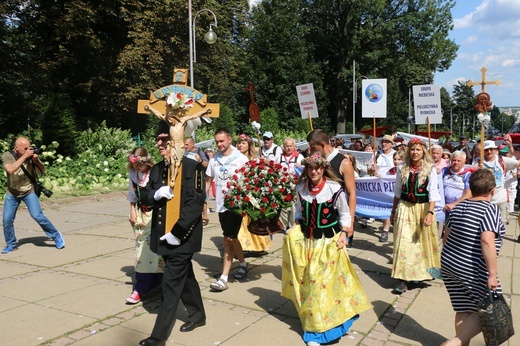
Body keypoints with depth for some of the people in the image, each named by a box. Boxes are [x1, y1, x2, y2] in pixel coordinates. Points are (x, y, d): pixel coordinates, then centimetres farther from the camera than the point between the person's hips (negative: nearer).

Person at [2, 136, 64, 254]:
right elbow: (10, 170, -33)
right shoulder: (7, 156, -13)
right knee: (7, 220, 0)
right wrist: (24, 156, -34)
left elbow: (42, 172, -4)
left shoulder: (32, 155, -11)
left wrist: (36, 160, -23)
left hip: (29, 192, -1)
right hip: (12, 193, 1)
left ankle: (56, 236, 1)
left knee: (38, 216, -14)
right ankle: (11, 245, 21)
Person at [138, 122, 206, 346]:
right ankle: (197, 315, 39)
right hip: (162, 234, 7)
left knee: (171, 283, -2)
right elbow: (145, 196, 12)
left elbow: (196, 203, -18)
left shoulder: (192, 167, -13)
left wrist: (177, 232, -21)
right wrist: (156, 194, -12)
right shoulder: (156, 169, 9)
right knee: (185, 277, 21)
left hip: (182, 236, -7)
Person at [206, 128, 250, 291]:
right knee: (231, 238, 17)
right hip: (221, 204, 5)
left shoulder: (241, 159, -8)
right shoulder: (214, 159, 6)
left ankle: (223, 278, -1)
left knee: (228, 239, -6)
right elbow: (208, 180, 11)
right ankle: (243, 264, 40)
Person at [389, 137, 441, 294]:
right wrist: (393, 211, 12)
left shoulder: (430, 169, -7)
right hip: (405, 208, 2)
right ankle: (403, 279, 0)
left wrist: (430, 213, -21)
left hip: (423, 208, -2)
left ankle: (421, 273, 35)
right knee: (404, 242, -3)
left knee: (423, 242, 13)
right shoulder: (402, 168, 2)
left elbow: (433, 193, -12)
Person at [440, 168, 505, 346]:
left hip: (449, 265, 7)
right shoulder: (490, 208, -13)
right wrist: (493, 274, -21)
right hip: (474, 271, -7)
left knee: (463, 311, 17)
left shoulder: (459, 207, 7)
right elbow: (487, 241, -25)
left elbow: (446, 236, 11)